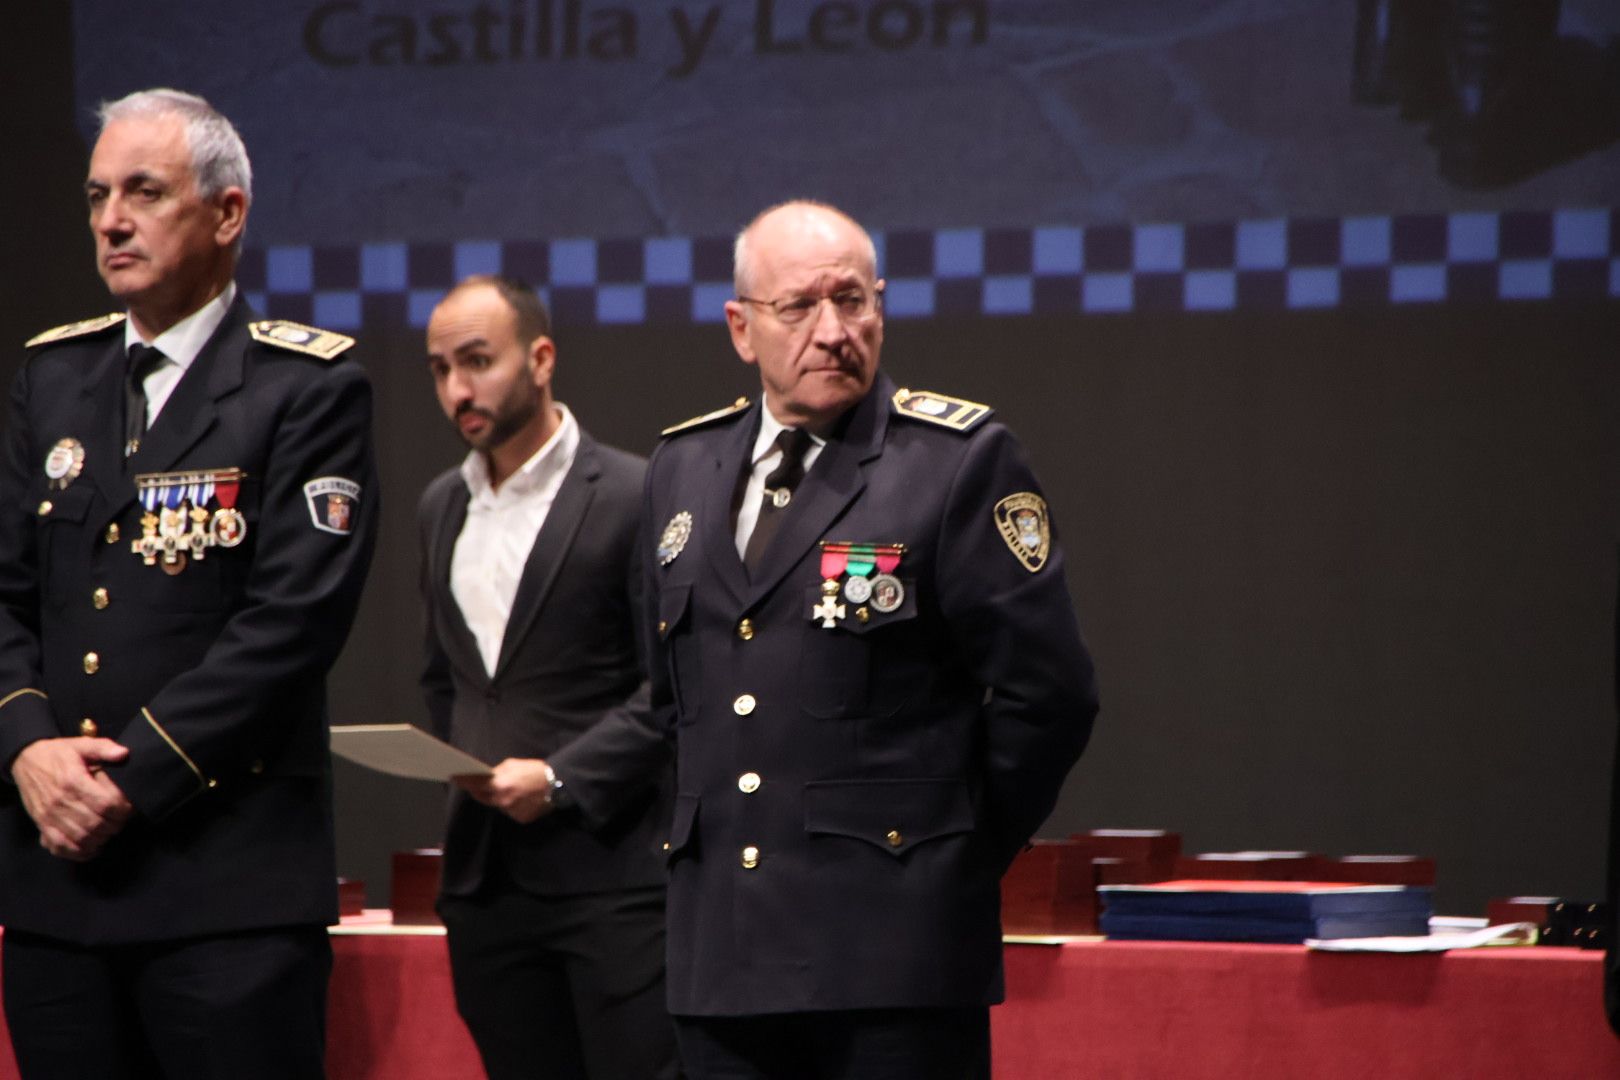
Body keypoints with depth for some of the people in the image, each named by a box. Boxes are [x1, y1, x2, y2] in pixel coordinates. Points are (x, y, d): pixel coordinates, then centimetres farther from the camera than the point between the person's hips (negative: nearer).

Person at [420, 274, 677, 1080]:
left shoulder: (634, 497, -7)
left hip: (611, 866, -6)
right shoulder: (441, 508, 14)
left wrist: (561, 778, -16)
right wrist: (456, 766, 10)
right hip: (485, 875, 6)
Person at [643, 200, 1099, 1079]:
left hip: (896, 947, -5)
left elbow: (1046, 692, -7)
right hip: (722, 948, 5)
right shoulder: (683, 466, 13)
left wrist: (953, 856, -2)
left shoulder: (958, 460, -4)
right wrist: (701, 831, 14)